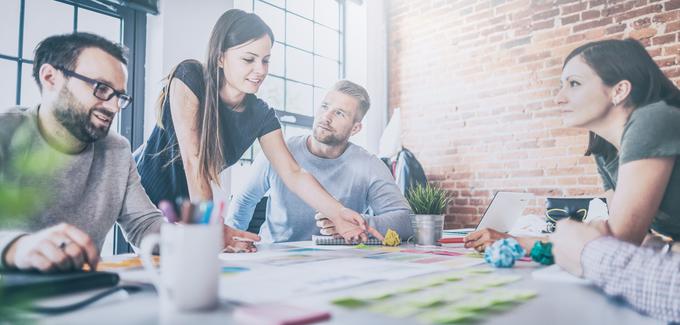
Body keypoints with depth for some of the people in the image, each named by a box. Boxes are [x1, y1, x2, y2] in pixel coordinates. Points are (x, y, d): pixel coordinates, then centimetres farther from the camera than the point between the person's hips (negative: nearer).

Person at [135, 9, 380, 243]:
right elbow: (192, 159, -28)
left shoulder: (261, 115, -9)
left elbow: (293, 174, -15)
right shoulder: (189, 78, -22)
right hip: (143, 199, -4)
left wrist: (337, 213, -29)